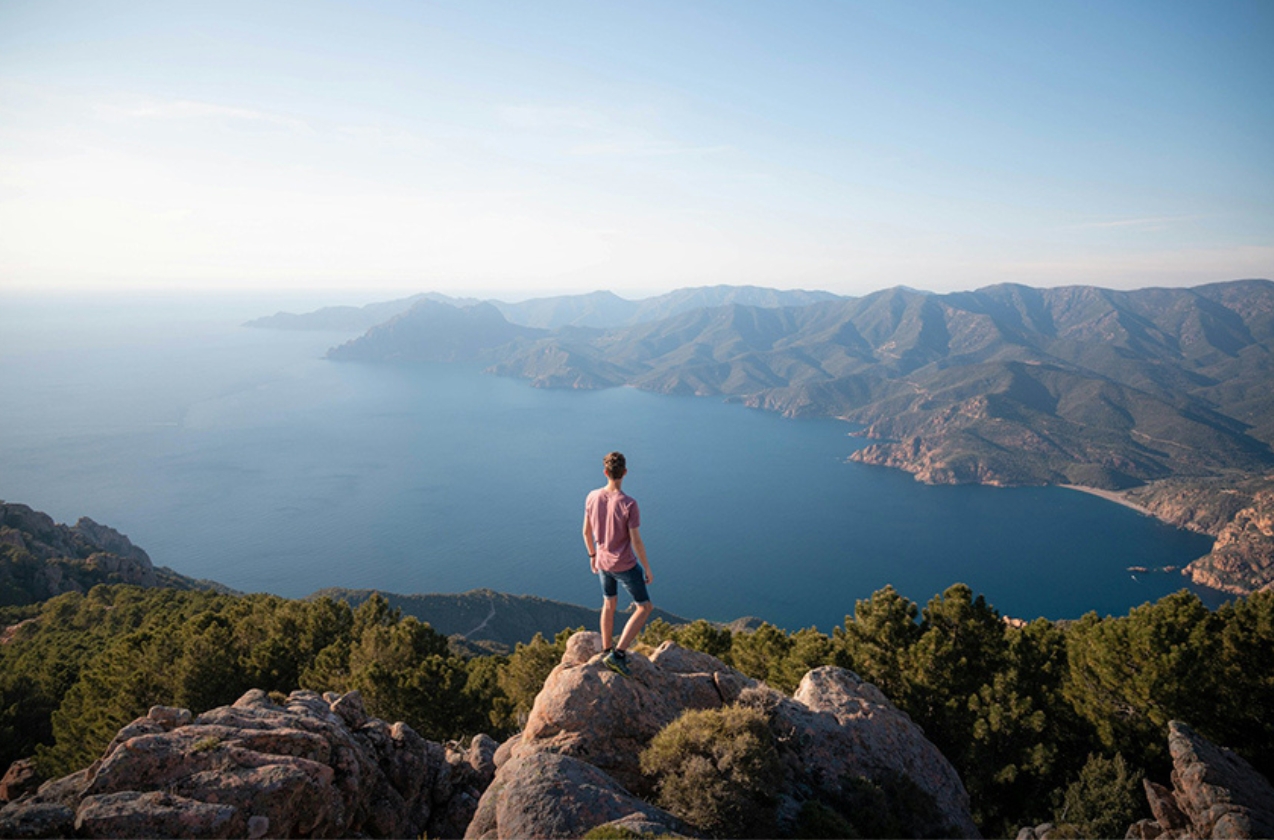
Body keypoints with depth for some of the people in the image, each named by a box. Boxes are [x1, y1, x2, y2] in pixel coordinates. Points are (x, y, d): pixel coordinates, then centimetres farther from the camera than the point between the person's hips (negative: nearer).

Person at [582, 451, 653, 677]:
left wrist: (592, 555, 18)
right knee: (645, 607, 9)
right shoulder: (629, 504, -27)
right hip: (625, 566, -5)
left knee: (609, 603, 25)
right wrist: (647, 569, -8)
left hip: (602, 562, 6)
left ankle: (607, 650, 36)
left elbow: (587, 531, 1)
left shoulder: (592, 497, -10)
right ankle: (618, 654, 2)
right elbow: (636, 541, -22)